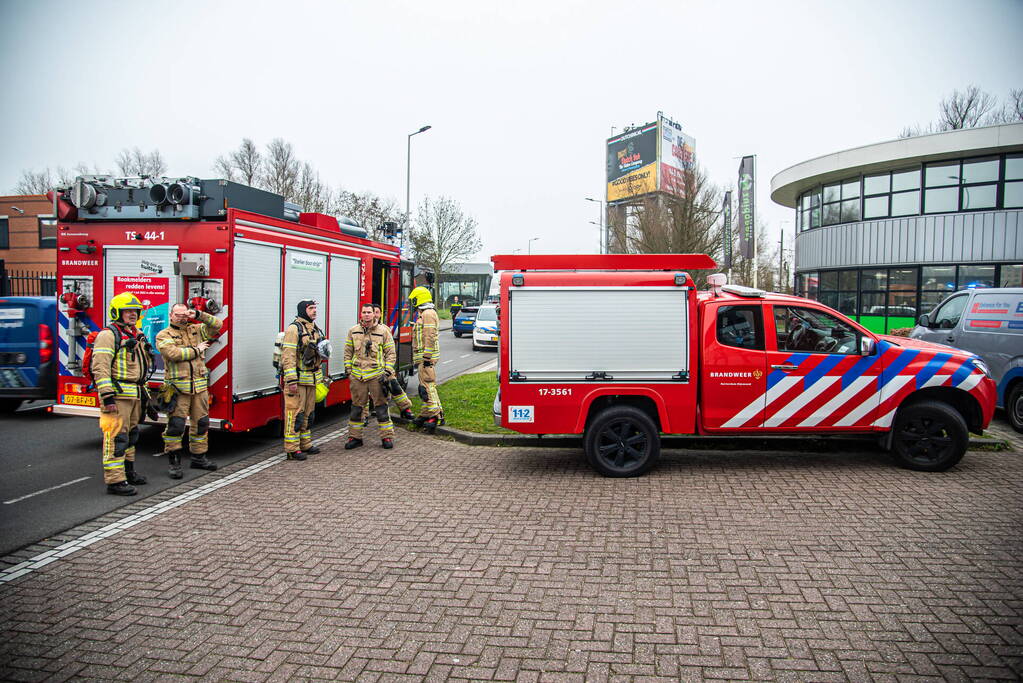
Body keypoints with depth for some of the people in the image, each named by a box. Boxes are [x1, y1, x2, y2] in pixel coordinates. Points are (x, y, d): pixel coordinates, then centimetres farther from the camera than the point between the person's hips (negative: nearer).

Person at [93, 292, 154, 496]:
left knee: (131, 435, 18)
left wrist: (142, 391, 23)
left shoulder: (136, 336, 18)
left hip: (134, 395, 9)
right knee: (117, 437, -9)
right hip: (117, 395, -9)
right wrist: (107, 396, -24)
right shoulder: (108, 335, -10)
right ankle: (115, 481, -7)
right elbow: (100, 367, -18)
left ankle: (128, 471, 30)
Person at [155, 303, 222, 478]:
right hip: (178, 388, -5)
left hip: (199, 386, 5)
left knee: (201, 423, 10)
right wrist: (196, 350, -7)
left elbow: (216, 325, 7)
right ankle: (174, 462, 3)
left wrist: (199, 315, -5)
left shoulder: (196, 330, 15)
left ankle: (198, 458, 21)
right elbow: (173, 353, -15)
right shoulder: (164, 335, 1)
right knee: (175, 425, -6)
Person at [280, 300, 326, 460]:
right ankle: (292, 449, -3)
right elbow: (288, 356, -18)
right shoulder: (294, 329, -12)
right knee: (295, 413, -7)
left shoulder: (315, 330, 15)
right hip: (297, 380, -8)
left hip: (311, 380, 8)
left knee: (308, 413, 14)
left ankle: (305, 444, 23)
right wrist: (291, 381, -22)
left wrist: (320, 377, 22)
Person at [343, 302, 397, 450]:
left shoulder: (383, 331, 1)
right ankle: (355, 437, 18)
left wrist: (387, 372, -5)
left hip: (377, 376, -2)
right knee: (356, 408, 8)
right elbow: (348, 352, 13)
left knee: (381, 407, 2)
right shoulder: (353, 331, 8)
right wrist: (348, 370, 6)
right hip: (357, 376, 2)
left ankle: (387, 436, 10)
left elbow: (391, 353, 2)